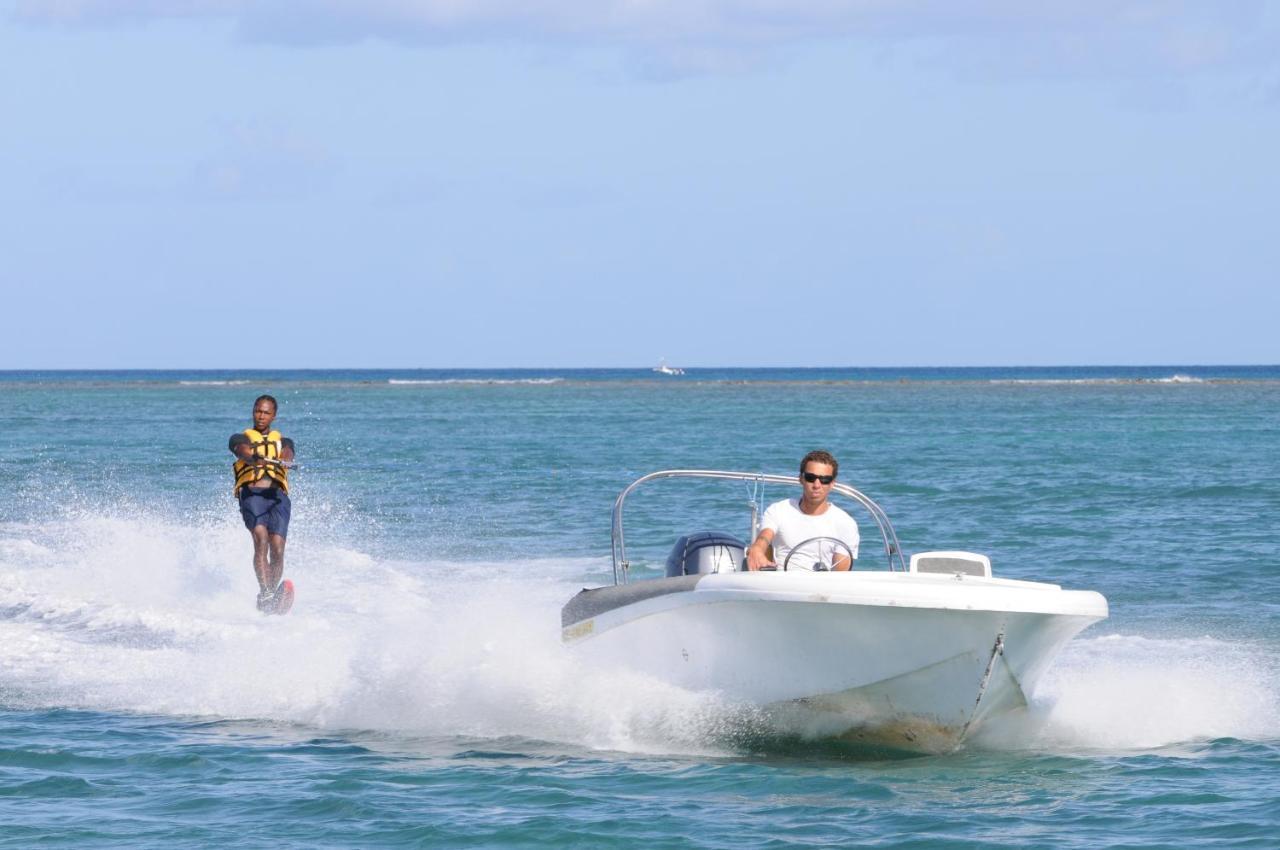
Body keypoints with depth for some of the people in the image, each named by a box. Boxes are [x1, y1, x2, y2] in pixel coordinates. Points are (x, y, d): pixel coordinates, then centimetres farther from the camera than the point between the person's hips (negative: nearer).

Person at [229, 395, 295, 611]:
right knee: (261, 538, -26)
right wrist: (255, 457, -29)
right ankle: (265, 593, -36)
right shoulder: (241, 438, 22)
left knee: (277, 549, -16)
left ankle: (273, 593, -12)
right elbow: (242, 449, -4)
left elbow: (288, 453, 3)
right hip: (251, 494, -2)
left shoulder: (283, 441, 27)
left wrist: (284, 461, -24)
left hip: (277, 496, 2)